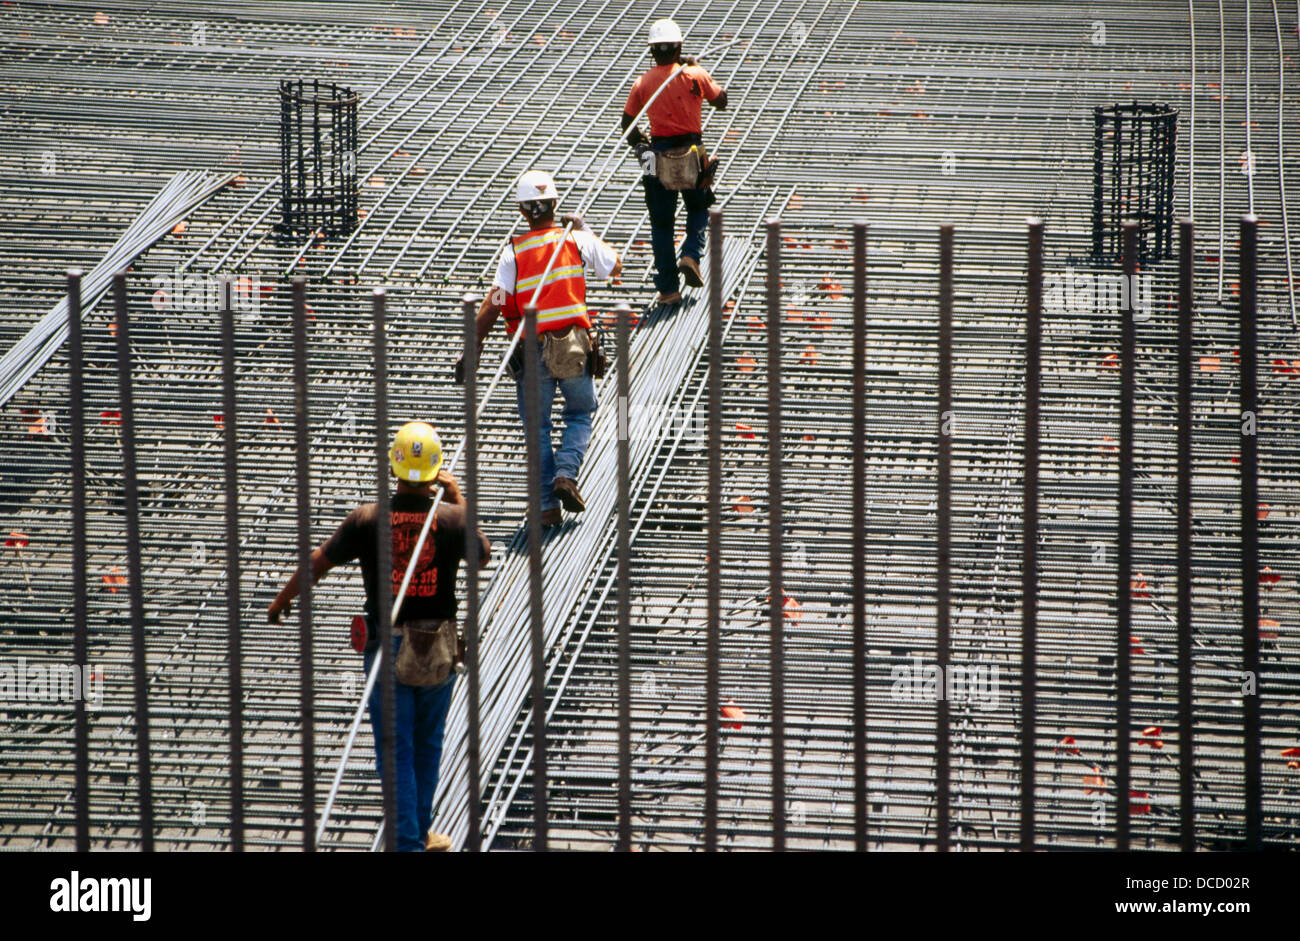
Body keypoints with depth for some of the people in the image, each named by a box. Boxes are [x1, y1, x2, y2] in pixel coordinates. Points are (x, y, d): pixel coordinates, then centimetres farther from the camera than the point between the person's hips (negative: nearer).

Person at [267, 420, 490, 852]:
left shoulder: (368, 519, -9)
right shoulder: (452, 519, -8)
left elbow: (317, 562, 4)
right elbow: (483, 555, 14)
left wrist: (282, 599, 20)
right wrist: (459, 502, 19)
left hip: (387, 649, -1)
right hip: (439, 650, 1)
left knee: (396, 751, 4)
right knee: (427, 745, 18)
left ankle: (407, 841, -1)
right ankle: (421, 830, 29)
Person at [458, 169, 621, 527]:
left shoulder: (513, 252, -3)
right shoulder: (577, 241, 1)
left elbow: (492, 306, -10)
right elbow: (615, 267, 19)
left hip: (532, 350, -1)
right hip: (576, 346, 1)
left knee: (538, 427, 12)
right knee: (580, 414, 22)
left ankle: (548, 506, 8)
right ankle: (567, 473, -2)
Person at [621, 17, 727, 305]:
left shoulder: (642, 84, -3)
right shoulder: (694, 76, -6)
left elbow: (627, 123, 2)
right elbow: (721, 100, 7)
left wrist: (640, 143, 22)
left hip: (659, 155, 1)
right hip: (692, 152, 0)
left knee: (661, 223, 9)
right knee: (698, 209, 23)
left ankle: (668, 289, 7)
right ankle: (691, 254, -4)